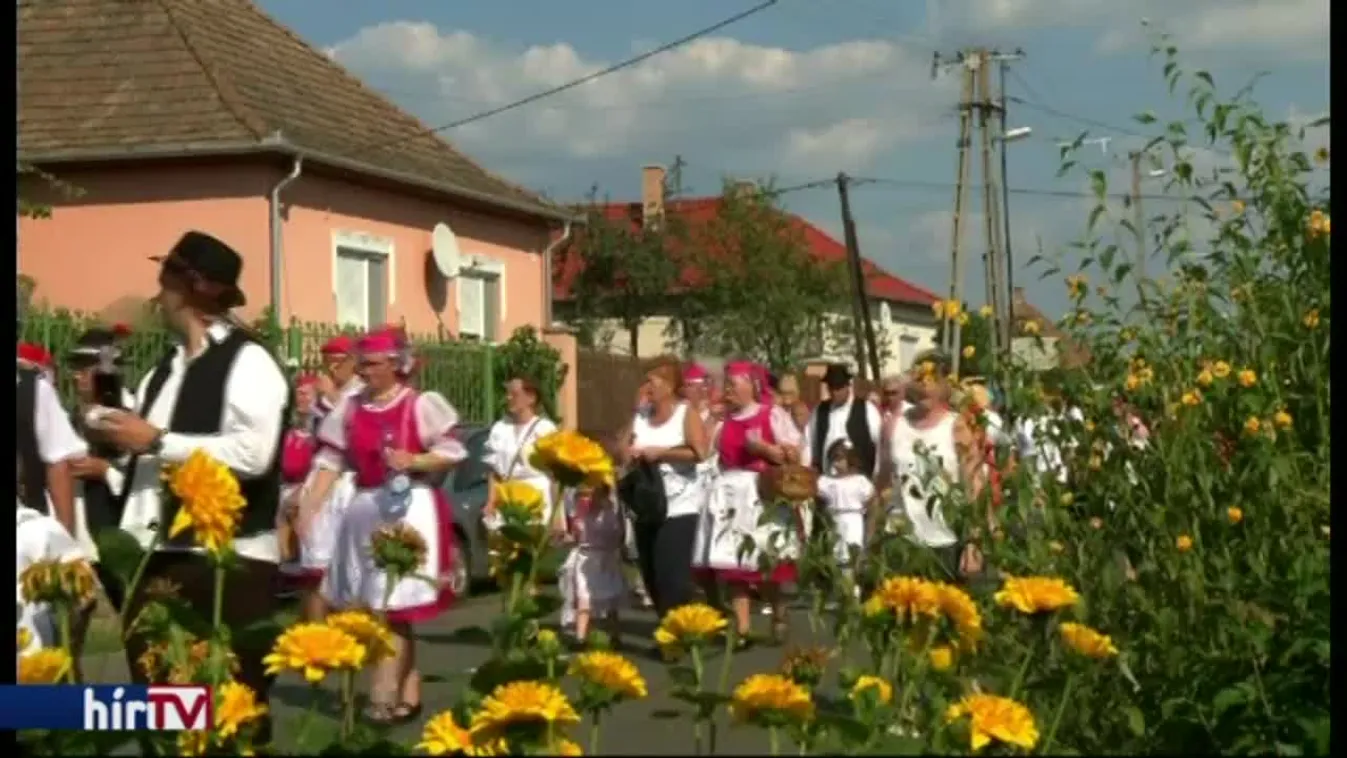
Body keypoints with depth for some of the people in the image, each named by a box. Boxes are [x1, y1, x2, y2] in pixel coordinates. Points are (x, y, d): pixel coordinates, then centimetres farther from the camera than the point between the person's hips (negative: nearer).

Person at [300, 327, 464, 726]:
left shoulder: (420, 404, -6)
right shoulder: (350, 409, 7)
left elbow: (452, 452, -5)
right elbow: (330, 461, 4)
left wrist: (413, 461, -20)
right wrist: (307, 508, -4)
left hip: (410, 510, -6)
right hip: (365, 510, 6)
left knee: (396, 605, -8)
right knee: (372, 606, 9)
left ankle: (387, 697, -7)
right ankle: (407, 693, 19)